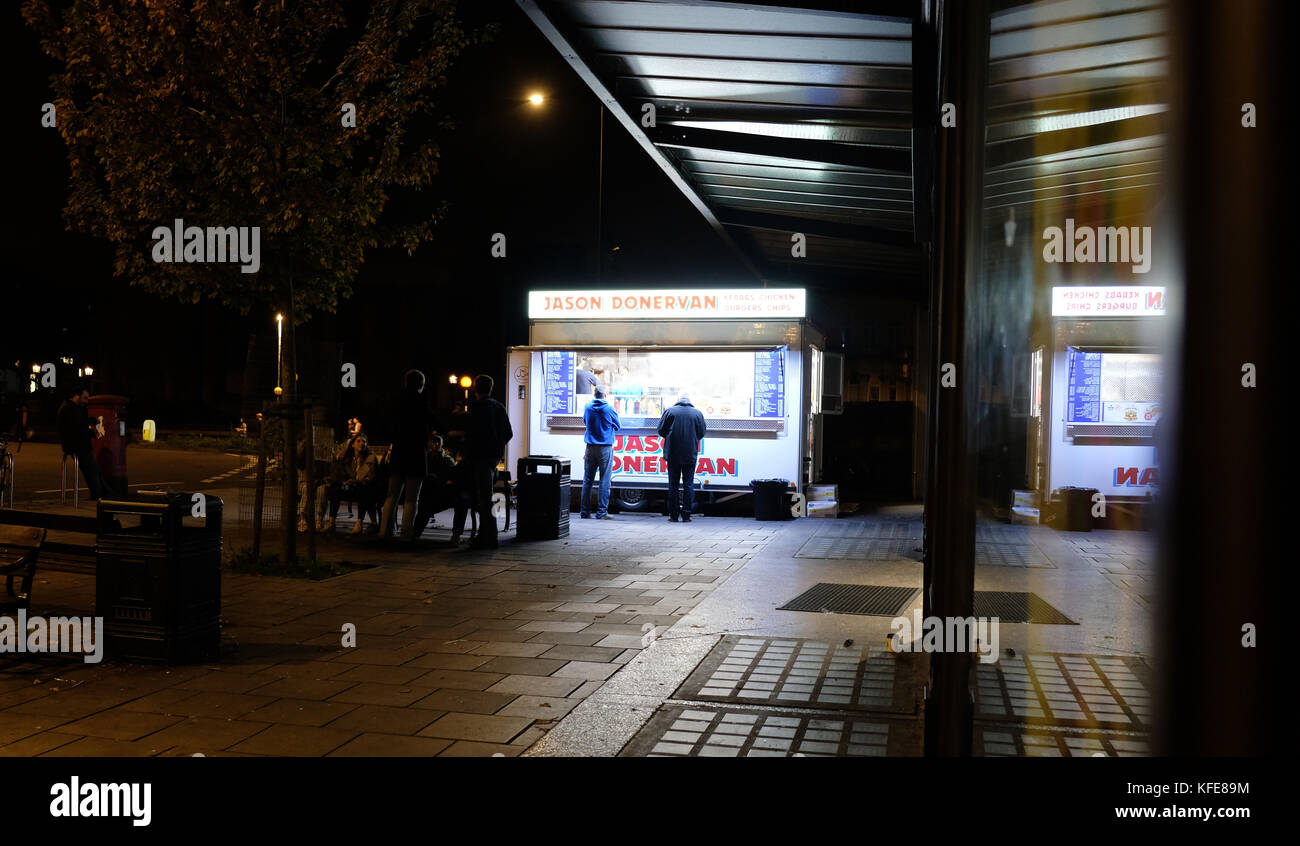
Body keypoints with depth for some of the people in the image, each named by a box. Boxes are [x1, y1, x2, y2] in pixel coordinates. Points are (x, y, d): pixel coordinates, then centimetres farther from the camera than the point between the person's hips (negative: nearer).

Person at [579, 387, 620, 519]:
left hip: (591, 448, 3)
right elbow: (617, 426, 7)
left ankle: (585, 512, 8)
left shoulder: (588, 407, 3)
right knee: (604, 480, -1)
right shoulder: (609, 408, -6)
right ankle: (602, 512, -4)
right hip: (605, 448, -3)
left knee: (587, 480, 7)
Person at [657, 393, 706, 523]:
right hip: (690, 455, 0)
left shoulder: (669, 411, -1)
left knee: (673, 484, 6)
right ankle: (686, 515, 2)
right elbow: (702, 433, 4)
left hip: (673, 454, 0)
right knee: (688, 484, 5)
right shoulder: (697, 413, 2)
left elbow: (661, 430, 1)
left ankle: (673, 514, 7)